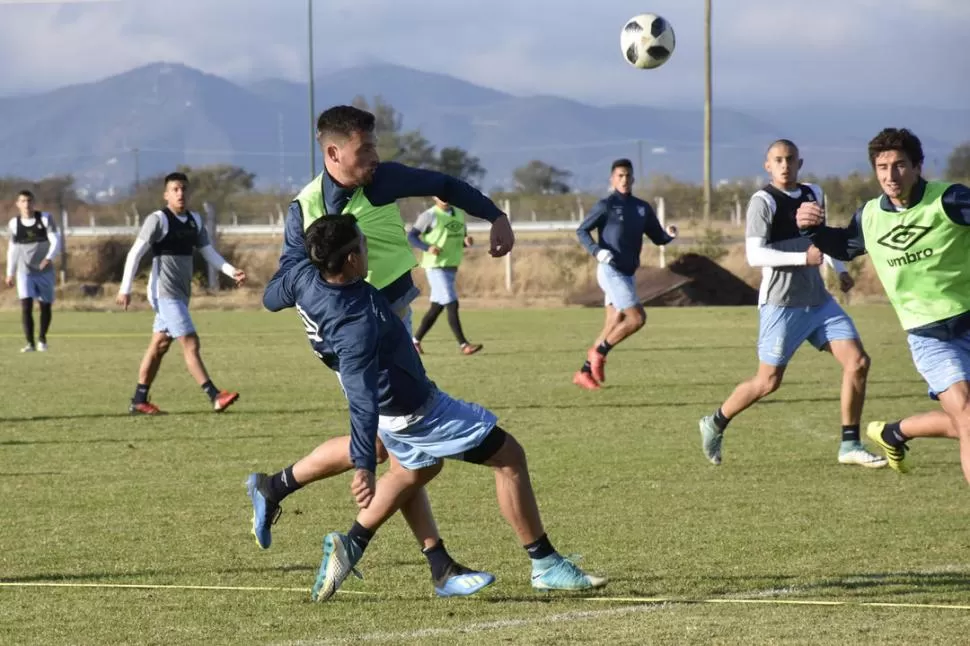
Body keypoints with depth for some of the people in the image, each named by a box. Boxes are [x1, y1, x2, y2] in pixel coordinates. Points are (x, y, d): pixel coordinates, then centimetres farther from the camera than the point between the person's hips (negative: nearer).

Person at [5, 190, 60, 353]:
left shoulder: (45, 219, -5)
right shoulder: (14, 223, 2)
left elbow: (56, 242, -10)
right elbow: (12, 249, 12)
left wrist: (49, 257, -29)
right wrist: (10, 273, 13)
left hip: (44, 271, 0)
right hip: (24, 271, 0)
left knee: (46, 307, 7)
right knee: (26, 305, -15)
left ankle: (42, 339, 28)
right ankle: (30, 343, -12)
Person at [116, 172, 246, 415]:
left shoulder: (195, 221, 12)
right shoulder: (158, 220, -10)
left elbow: (209, 253, 13)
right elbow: (135, 253, -11)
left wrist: (232, 272, -3)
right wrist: (125, 288, -15)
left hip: (181, 294, 8)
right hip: (165, 292, -8)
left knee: (159, 346, 11)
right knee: (191, 343, -13)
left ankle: (139, 402, 17)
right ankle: (215, 397, -18)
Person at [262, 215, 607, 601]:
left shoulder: (304, 279, -15)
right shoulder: (357, 323, -38)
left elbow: (270, 298, 8)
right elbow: (360, 398, -42)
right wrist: (363, 465, -45)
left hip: (387, 409, 9)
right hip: (414, 410, -9)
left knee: (415, 469, 35)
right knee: (509, 457, 3)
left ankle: (351, 544, 22)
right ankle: (546, 566, 10)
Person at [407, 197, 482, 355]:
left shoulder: (459, 214, 10)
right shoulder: (430, 216, -9)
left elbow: (461, 238, 20)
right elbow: (411, 236, -7)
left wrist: (467, 241, -3)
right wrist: (427, 247, -22)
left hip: (451, 267, 7)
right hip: (435, 266, -7)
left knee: (436, 308, 11)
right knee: (452, 305, -13)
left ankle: (415, 340, 23)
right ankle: (463, 345, -13)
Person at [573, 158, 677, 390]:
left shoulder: (642, 208, 11)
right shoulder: (607, 205, -6)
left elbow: (658, 238, 15)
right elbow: (582, 231, -4)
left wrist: (670, 234, -8)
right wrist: (597, 251, -20)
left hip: (627, 273, 7)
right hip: (611, 271, -7)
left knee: (614, 325, 8)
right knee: (637, 317, -16)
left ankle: (585, 372, 14)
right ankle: (598, 352, -1)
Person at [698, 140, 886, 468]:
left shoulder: (813, 194, 10)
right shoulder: (763, 201, -11)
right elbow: (754, 254, -21)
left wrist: (839, 268, 23)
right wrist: (804, 257, -29)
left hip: (819, 300, 6)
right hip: (781, 304, -6)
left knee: (857, 361, -6)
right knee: (768, 381, -2)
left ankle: (850, 445, 1)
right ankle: (715, 423, 22)